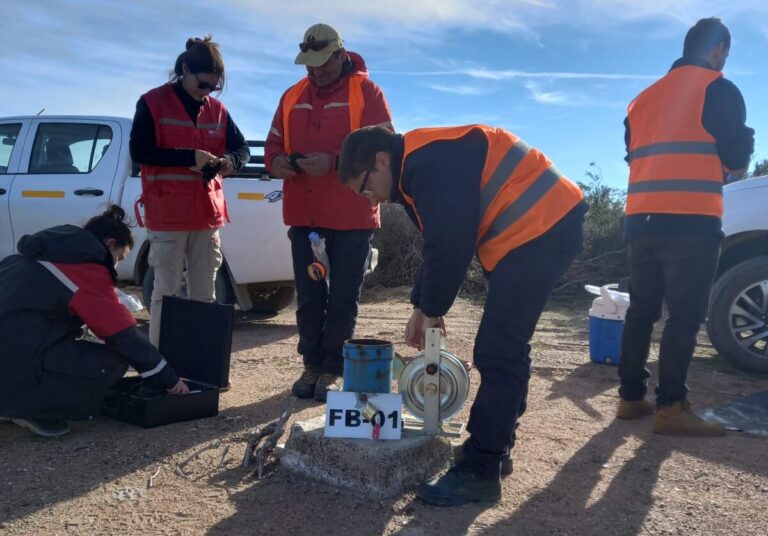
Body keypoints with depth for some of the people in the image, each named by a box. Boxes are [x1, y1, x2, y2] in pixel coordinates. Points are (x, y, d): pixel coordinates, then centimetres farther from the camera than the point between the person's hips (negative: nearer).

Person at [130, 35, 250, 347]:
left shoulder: (217, 110, 11)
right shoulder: (152, 103, -2)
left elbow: (242, 149, 16)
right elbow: (139, 151, -10)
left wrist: (230, 161, -9)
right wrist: (189, 157, -19)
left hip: (207, 215, 5)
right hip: (167, 216, -4)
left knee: (204, 295, 9)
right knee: (166, 293, -1)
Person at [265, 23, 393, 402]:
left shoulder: (366, 93, -3)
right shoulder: (293, 96, 13)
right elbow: (273, 142, 17)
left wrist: (334, 162, -23)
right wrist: (276, 161, -8)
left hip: (352, 217, -5)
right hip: (303, 215, 5)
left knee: (343, 298, 3)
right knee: (308, 296, 11)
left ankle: (332, 370, 15)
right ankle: (312, 365, 24)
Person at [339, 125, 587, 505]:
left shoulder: (428, 164, -17)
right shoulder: (421, 166, 17)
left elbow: (449, 246, -20)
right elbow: (441, 243, 20)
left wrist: (431, 311, -5)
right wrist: (422, 307, 14)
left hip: (540, 228, -11)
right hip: (544, 228, 11)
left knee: (497, 355, -12)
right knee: (505, 350, 15)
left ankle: (478, 473, -4)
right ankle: (494, 447, 26)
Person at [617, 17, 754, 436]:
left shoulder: (644, 98, 23)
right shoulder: (717, 88, 3)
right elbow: (736, 154, -2)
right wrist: (732, 168, 22)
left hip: (642, 219, 6)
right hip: (691, 219, -6)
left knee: (642, 310, 9)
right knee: (685, 315, -6)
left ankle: (631, 397, 11)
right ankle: (670, 406, -7)